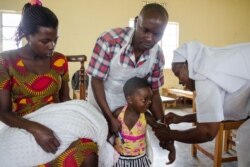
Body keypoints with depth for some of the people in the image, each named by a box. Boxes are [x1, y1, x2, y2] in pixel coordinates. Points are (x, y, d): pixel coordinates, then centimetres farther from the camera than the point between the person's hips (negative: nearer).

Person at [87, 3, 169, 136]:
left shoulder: (157, 56, -14)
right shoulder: (109, 41, -28)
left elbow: (153, 93, -3)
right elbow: (96, 81, -20)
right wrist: (110, 118, -21)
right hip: (100, 109, -3)